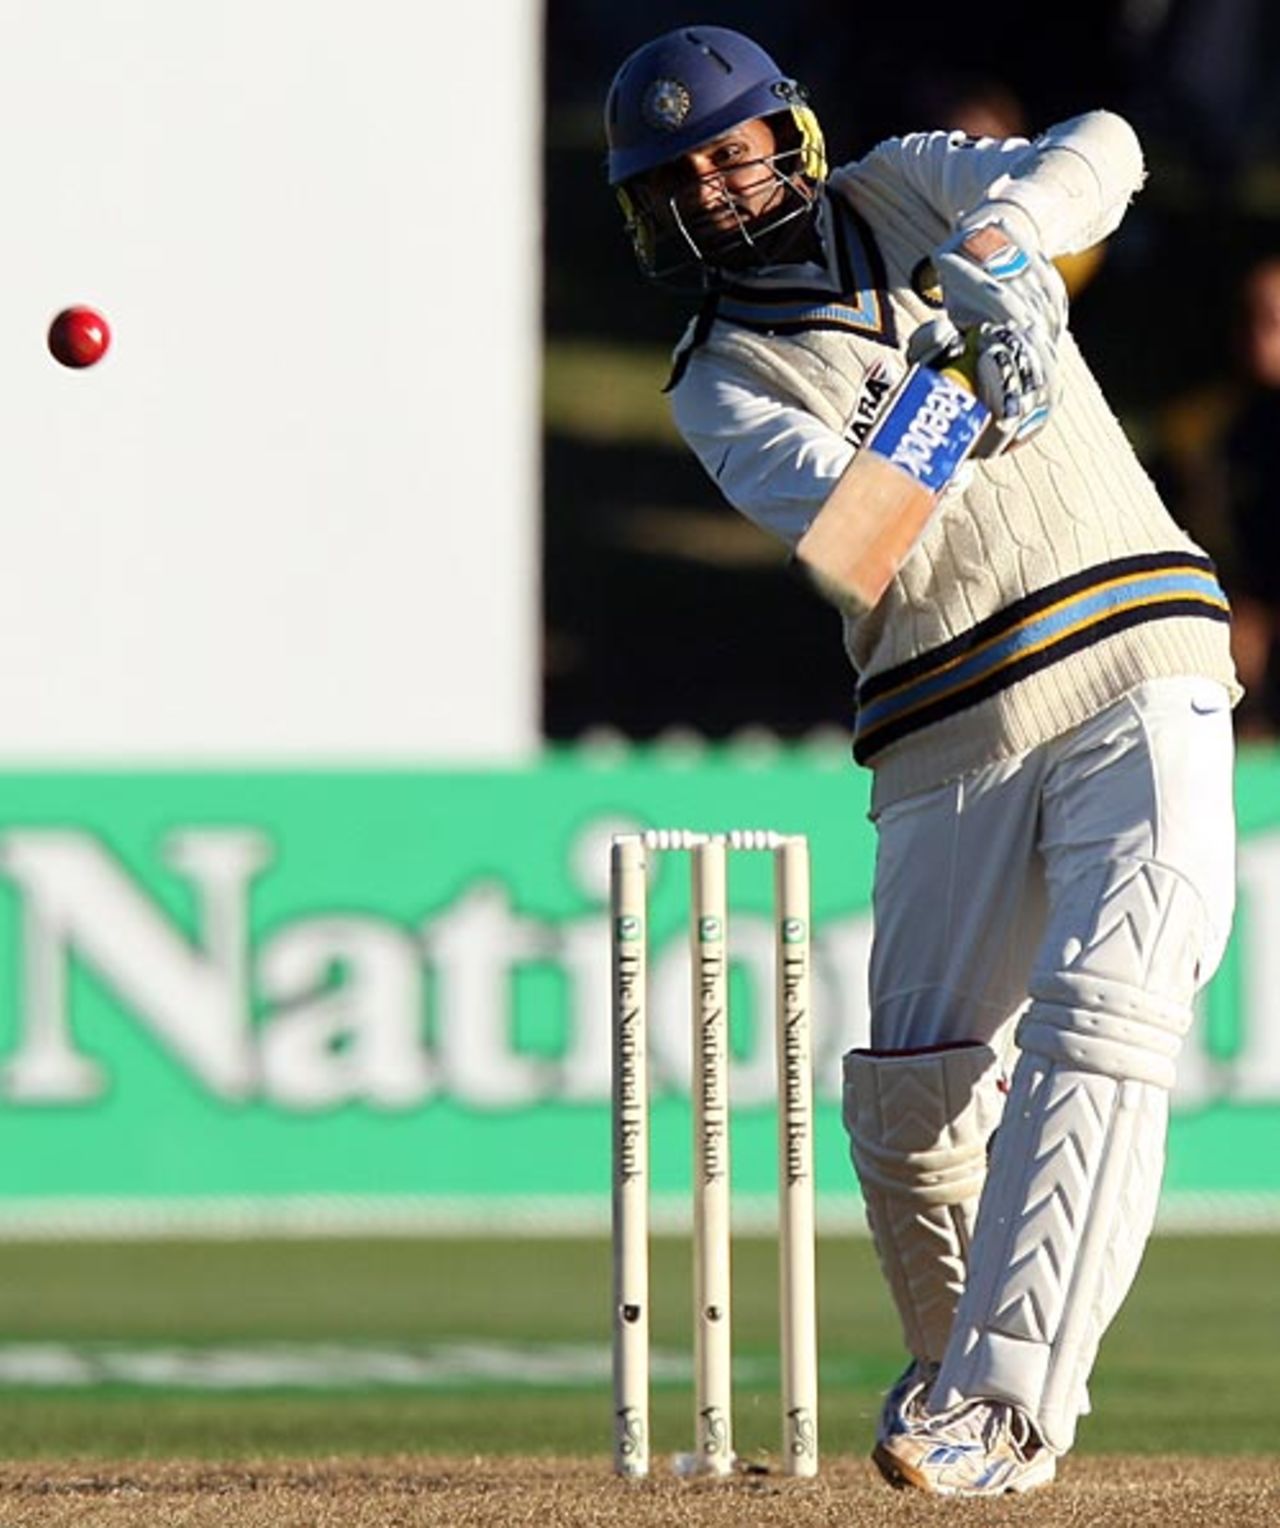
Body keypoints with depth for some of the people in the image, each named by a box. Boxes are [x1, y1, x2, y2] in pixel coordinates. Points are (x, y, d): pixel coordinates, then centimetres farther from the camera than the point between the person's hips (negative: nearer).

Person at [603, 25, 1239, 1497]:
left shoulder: (904, 194, 12)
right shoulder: (720, 384, 8)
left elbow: (1096, 153, -4)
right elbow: (819, 496, -13)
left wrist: (997, 244, -23)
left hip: (1137, 674, -2)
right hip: (951, 747, 2)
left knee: (1102, 1022, -19)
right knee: (908, 1094, -4)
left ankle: (1002, 1403, -23)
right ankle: (955, 1354, 23)